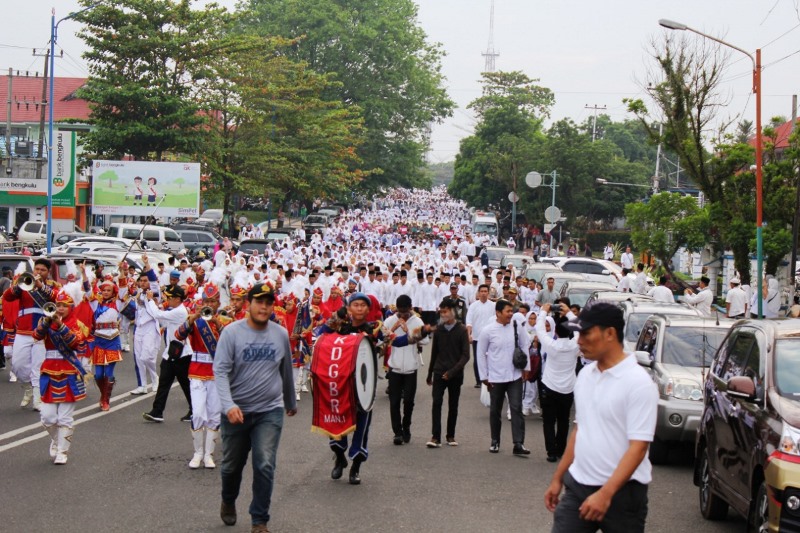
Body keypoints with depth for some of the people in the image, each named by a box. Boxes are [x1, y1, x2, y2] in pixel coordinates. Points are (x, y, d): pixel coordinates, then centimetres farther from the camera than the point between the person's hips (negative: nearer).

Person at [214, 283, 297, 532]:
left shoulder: (281, 334, 2)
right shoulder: (232, 332, -9)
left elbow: (286, 371, 15)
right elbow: (220, 370, -15)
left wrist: (291, 403, 26)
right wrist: (228, 405, -28)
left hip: (270, 411, 1)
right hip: (236, 411, -1)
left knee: (264, 466, -10)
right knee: (232, 465, 15)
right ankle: (228, 502, 45)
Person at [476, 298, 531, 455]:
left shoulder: (517, 327, -3)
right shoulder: (488, 331, -9)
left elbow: (525, 346, 7)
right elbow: (481, 354, -2)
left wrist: (526, 368, 4)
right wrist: (484, 376, -1)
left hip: (515, 376, 1)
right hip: (496, 378, -1)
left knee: (516, 408, -5)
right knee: (495, 410, 12)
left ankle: (519, 444, -6)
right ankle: (495, 441, 28)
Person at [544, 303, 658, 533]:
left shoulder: (638, 382, -14)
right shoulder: (585, 374, 8)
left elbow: (638, 446, -19)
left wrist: (605, 493, -25)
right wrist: (557, 478, 16)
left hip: (621, 492, -6)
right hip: (577, 486, 6)